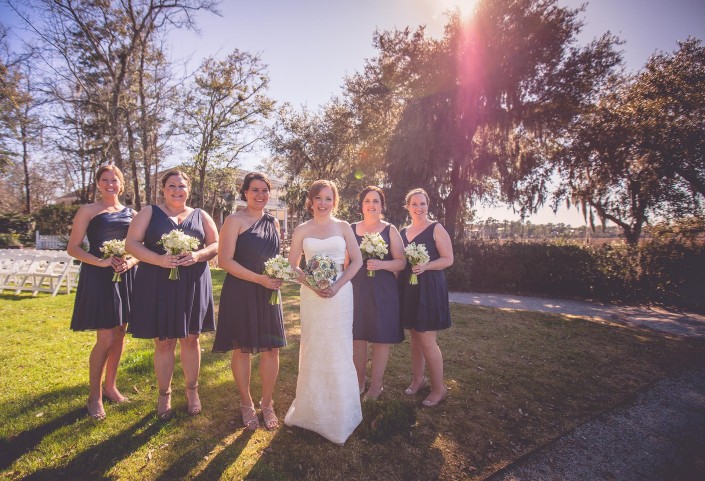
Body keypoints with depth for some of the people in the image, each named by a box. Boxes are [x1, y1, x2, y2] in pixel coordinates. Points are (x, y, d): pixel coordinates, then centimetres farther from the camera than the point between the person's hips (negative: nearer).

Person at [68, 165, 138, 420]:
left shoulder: (131, 213, 11)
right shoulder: (88, 211, 0)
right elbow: (73, 248, -5)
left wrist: (131, 262, -8)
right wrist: (101, 261, -19)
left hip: (125, 276, 4)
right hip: (98, 277, -4)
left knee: (119, 334, 11)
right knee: (105, 339, -6)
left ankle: (110, 386, 28)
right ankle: (94, 396, 13)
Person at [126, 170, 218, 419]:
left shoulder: (200, 216, 11)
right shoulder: (149, 213, 7)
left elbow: (216, 245, 7)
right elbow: (132, 243, -2)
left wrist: (198, 255, -14)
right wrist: (159, 259, -18)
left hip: (193, 285, 1)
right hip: (158, 285, -1)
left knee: (190, 339, 9)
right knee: (163, 342, 6)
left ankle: (192, 391, 25)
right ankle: (164, 394, 24)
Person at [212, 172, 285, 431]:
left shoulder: (273, 222, 11)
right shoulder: (235, 220, -6)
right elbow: (225, 260, -14)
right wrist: (259, 278, -20)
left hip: (269, 292, 5)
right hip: (241, 293, -4)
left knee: (271, 349, 6)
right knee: (242, 349, 8)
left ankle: (267, 403, 26)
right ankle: (246, 403, 30)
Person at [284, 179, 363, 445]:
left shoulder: (343, 227, 4)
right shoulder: (302, 230, 4)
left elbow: (357, 260, 1)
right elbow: (292, 266, 4)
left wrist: (337, 285, -10)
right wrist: (312, 284, -11)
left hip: (340, 293, 0)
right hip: (312, 294, 1)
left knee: (338, 349, 5)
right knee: (312, 348, 7)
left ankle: (339, 412, 24)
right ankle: (311, 409, 27)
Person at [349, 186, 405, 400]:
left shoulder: (390, 230, 3)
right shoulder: (352, 230, 8)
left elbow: (401, 262, -1)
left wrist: (381, 264, -18)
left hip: (383, 291, -2)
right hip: (357, 289, 2)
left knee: (382, 337, 4)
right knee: (357, 336, 7)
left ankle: (376, 385, 20)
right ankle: (359, 382, 25)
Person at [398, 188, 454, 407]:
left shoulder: (436, 229, -4)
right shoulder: (404, 231, 12)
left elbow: (448, 259, -9)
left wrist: (426, 266, -23)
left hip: (429, 288, -5)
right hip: (408, 288, 6)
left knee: (427, 340, -5)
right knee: (414, 336, 13)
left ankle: (439, 388, 11)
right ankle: (417, 380, 29)